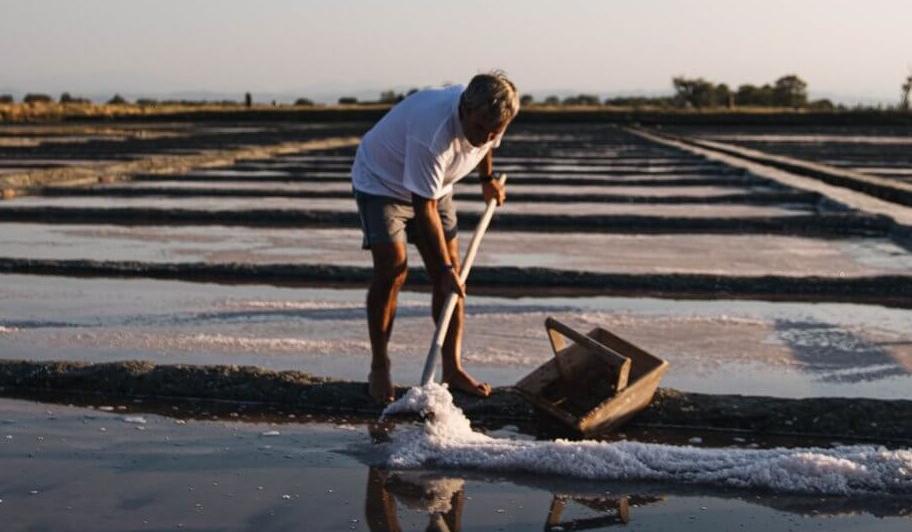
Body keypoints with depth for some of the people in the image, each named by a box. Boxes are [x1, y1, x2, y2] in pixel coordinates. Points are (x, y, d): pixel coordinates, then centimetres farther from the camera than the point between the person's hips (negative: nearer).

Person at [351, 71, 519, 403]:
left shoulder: (488, 119, -18)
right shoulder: (432, 131, -41)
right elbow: (423, 208, -35)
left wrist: (488, 180, 25)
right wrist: (445, 269, -33)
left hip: (432, 186, 7)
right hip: (381, 181, -7)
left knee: (451, 272, -2)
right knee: (391, 269, -20)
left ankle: (452, 369, 5)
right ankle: (379, 369, -7)